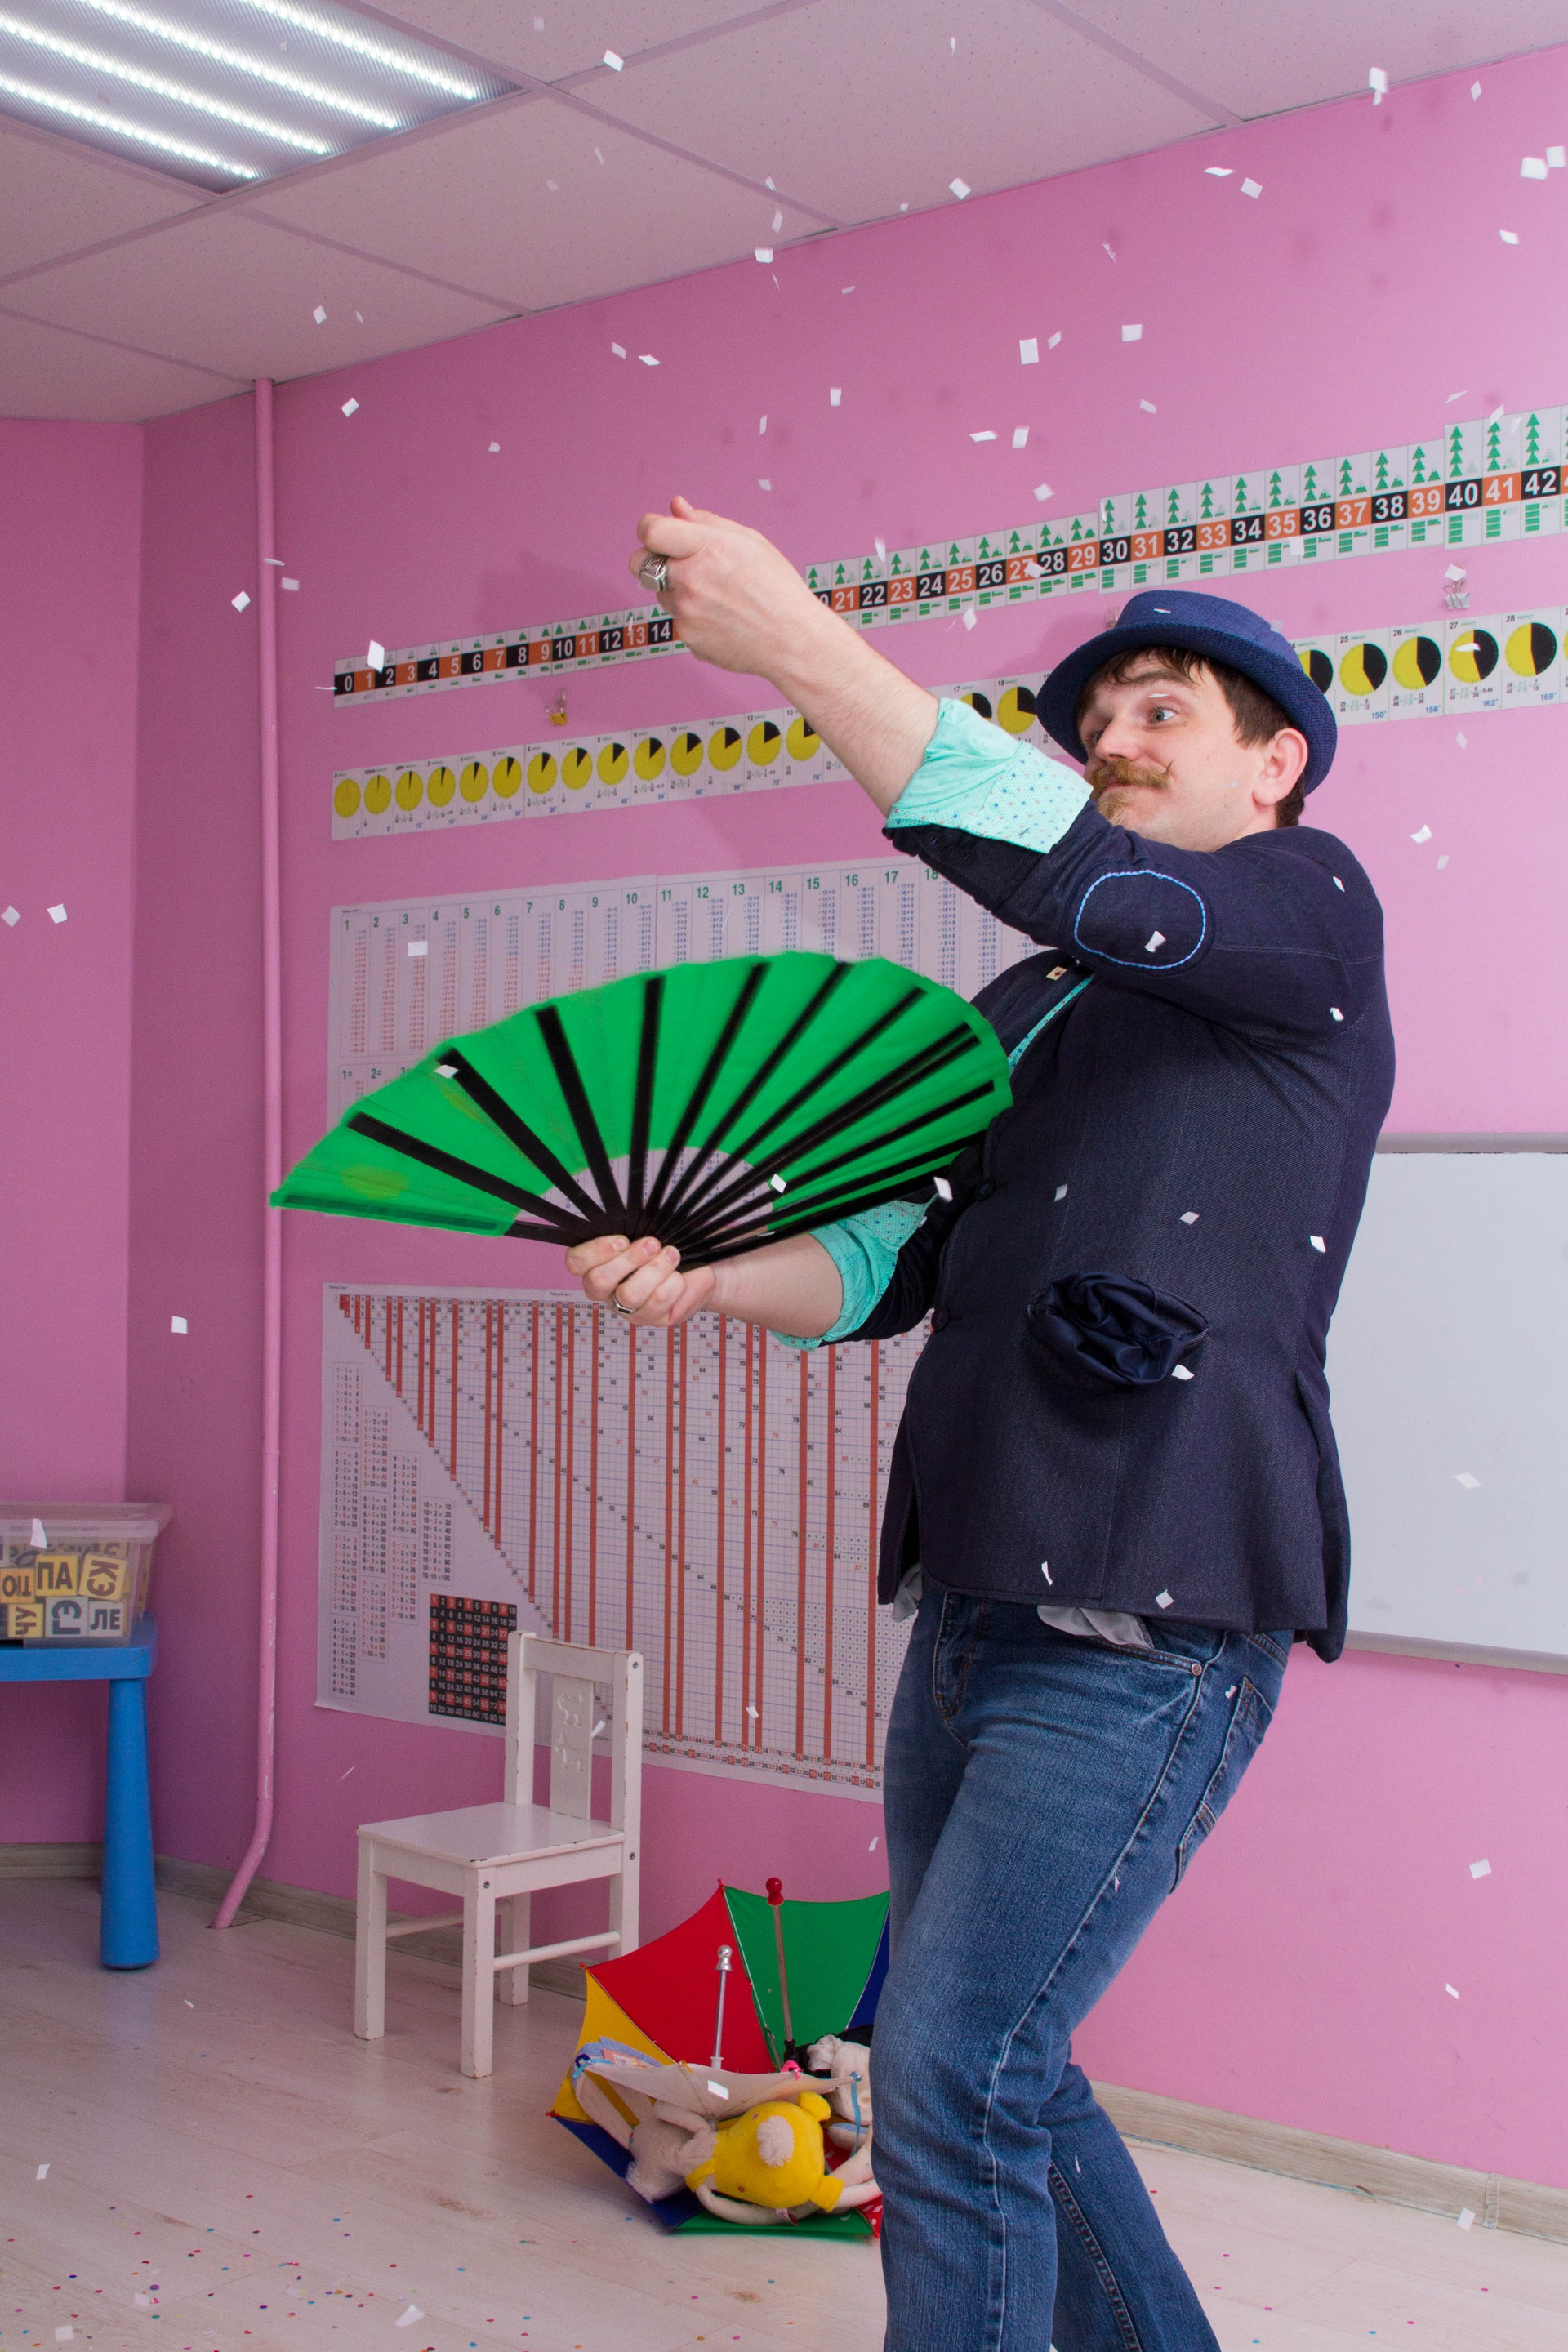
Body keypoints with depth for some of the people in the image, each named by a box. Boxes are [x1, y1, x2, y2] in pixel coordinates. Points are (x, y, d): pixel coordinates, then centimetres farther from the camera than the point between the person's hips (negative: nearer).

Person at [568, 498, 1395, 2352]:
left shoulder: (1311, 914, 0)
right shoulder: (1015, 1015, 21)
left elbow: (1082, 885, -19)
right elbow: (890, 1262, 14)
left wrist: (798, 642, -21)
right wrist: (699, 1278, -6)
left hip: (1148, 1630, -8)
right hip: (971, 1606, 8)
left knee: (951, 2083, -10)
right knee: (999, 2067, 16)